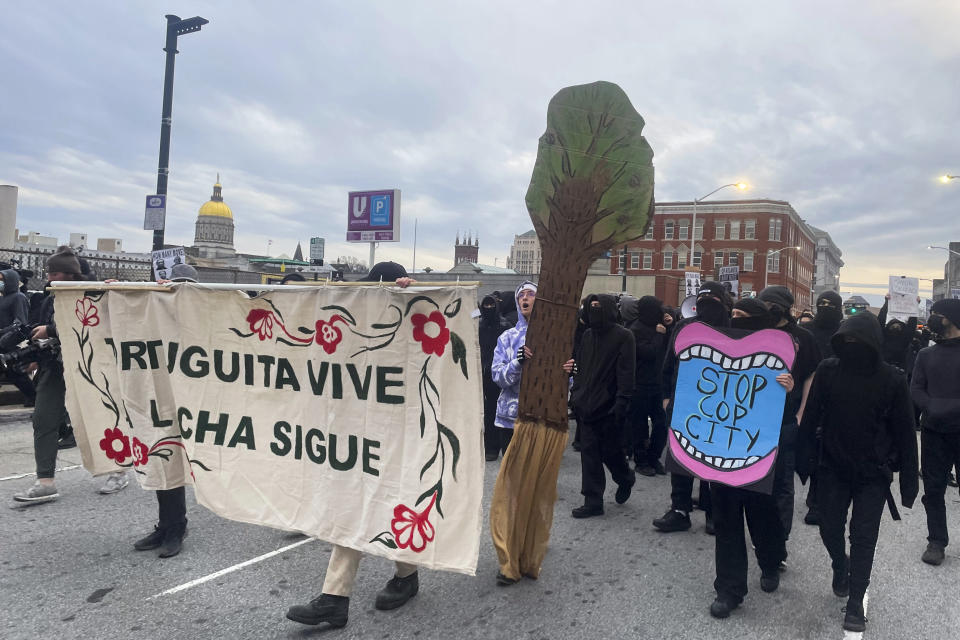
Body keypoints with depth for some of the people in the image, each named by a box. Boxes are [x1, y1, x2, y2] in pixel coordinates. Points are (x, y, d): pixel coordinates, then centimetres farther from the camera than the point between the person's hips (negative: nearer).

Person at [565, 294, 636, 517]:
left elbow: (626, 373, -14)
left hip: (609, 408, -6)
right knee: (589, 453, 6)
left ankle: (625, 480, 37)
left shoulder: (623, 336, -9)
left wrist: (621, 403, -19)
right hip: (587, 406, 6)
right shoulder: (588, 335, 11)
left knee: (611, 452, 5)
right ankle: (593, 502, 14)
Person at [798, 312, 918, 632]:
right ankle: (840, 567, 44)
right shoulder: (828, 370, -9)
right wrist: (804, 460, -4)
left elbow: (905, 431, -7)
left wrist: (909, 479, -4)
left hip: (874, 473, -2)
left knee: (863, 537, 3)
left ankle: (855, 603, 18)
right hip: (832, 467, 2)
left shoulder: (892, 378, -12)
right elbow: (810, 419, -5)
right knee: (830, 529, 12)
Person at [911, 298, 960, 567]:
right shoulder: (926, 355, 10)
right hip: (934, 431, 3)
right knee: (933, 489, 7)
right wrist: (933, 407, -17)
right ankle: (936, 541, 18)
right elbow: (916, 389, 1)